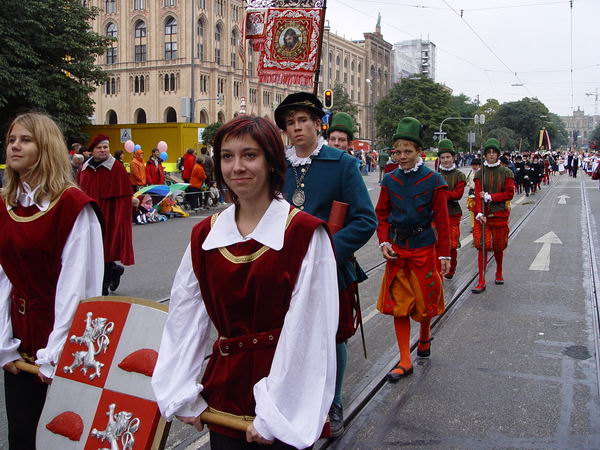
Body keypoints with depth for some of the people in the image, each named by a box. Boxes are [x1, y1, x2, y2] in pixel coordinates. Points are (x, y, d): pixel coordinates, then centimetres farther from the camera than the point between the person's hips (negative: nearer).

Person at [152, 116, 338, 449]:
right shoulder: (205, 236, 1)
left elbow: (307, 331, -15)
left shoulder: (306, 234, -13)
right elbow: (185, 319, 5)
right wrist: (183, 396, 4)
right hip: (224, 390, 4)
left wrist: (273, 413, -14)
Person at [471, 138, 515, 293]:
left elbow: (509, 194, -6)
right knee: (482, 246, -6)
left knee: (498, 246, 10)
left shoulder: (506, 173, 0)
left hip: (500, 214, 0)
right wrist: (479, 213, -18)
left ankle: (499, 273, 36)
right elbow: (478, 195, -5)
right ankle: (481, 282, -2)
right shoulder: (480, 173, 2)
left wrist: (490, 197, -14)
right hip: (483, 215, 0)